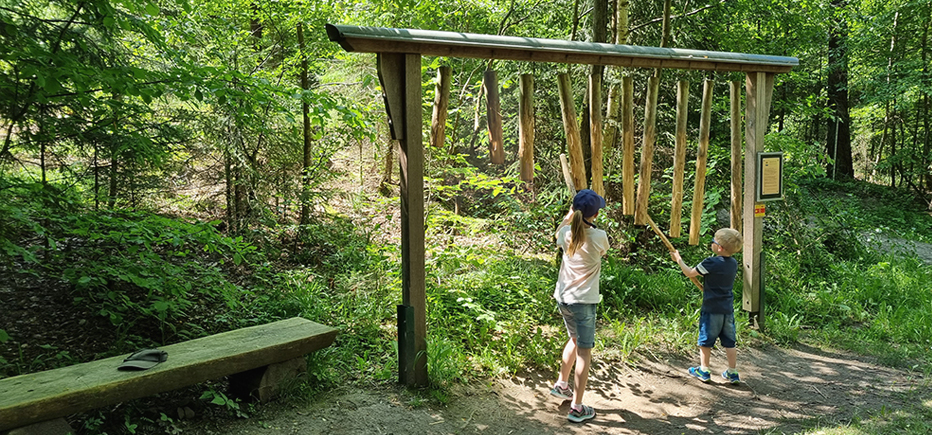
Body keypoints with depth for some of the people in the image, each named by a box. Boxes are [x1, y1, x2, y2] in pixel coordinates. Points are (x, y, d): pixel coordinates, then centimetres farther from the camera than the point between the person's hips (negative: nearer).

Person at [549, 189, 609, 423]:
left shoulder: (567, 233, -3)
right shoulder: (599, 237, -15)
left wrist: (570, 214, 29)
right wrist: (589, 222, 13)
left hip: (562, 298, 6)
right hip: (583, 301, -6)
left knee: (575, 339, 28)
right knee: (584, 351, 2)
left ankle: (562, 384, 38)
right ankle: (577, 408, 3)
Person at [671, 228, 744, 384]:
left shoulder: (711, 263, -18)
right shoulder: (733, 263, 3)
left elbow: (690, 273, -7)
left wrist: (678, 259, 6)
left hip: (711, 309, -6)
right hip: (728, 309, 6)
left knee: (705, 340, 8)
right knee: (729, 342, 11)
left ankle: (703, 371, 16)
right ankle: (733, 373, 16)